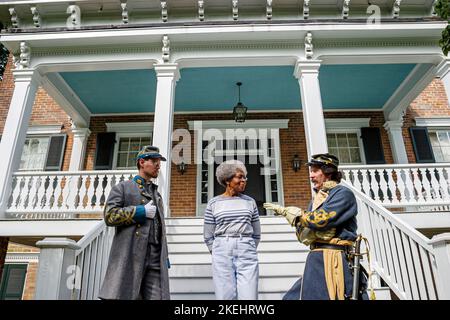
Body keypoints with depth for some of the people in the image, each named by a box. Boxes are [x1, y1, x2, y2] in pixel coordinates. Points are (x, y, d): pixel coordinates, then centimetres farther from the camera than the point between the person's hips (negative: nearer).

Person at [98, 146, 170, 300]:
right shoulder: (122, 187, 10)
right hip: (129, 255, -4)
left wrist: (165, 256, 15)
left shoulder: (157, 194, 26)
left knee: (157, 296, -4)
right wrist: (140, 211, -6)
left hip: (155, 259, 5)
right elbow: (110, 215, -5)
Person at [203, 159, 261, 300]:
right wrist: (218, 253, 5)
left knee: (249, 297, -3)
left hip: (247, 254, 1)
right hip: (222, 253, -1)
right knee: (226, 297, 2)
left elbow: (256, 233, 14)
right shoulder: (213, 203, 3)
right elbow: (208, 236, 7)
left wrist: (249, 250, 10)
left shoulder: (250, 202, 8)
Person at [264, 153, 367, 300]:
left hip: (333, 260, -7)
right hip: (314, 260, 7)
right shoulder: (317, 198, 18)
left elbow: (320, 220, -18)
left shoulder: (343, 194, -5)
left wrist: (288, 211, -5)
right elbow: (303, 235, 12)